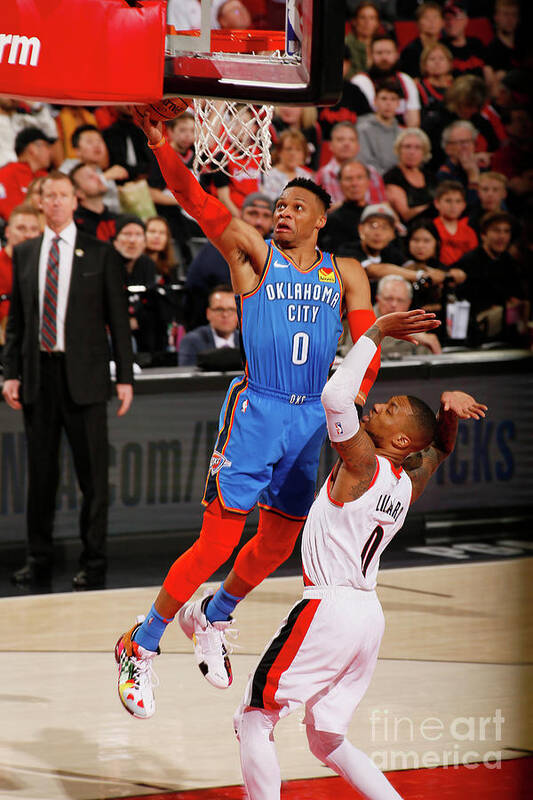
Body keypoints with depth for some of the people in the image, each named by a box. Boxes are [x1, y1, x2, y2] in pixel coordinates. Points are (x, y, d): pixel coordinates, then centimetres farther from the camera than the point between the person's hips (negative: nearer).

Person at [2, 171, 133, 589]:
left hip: (84, 374, -3)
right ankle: (39, 558, 16)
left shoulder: (100, 254, 2)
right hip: (38, 373, 3)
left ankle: (93, 562, 7)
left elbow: (118, 317, 2)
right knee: (41, 471, 8)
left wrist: (125, 377, -4)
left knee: (92, 471, 0)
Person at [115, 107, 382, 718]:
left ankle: (211, 619, 39)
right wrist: (160, 143, -26)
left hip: (312, 416, 5)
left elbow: (366, 340, 1)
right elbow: (199, 203, -12)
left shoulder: (345, 274, 12)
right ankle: (141, 646, -1)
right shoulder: (254, 255, 2)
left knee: (279, 541, 14)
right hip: (256, 409, -5)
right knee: (220, 537, -11)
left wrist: (354, 399, -16)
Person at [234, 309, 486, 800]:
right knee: (327, 741, 19)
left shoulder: (363, 463, -13)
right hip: (369, 615, 8)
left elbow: (335, 396, -27)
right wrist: (449, 406, 6)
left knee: (253, 721, 0)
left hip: (329, 608, -8)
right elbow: (442, 445, 29)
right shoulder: (409, 484, 9)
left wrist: (375, 334, -17)